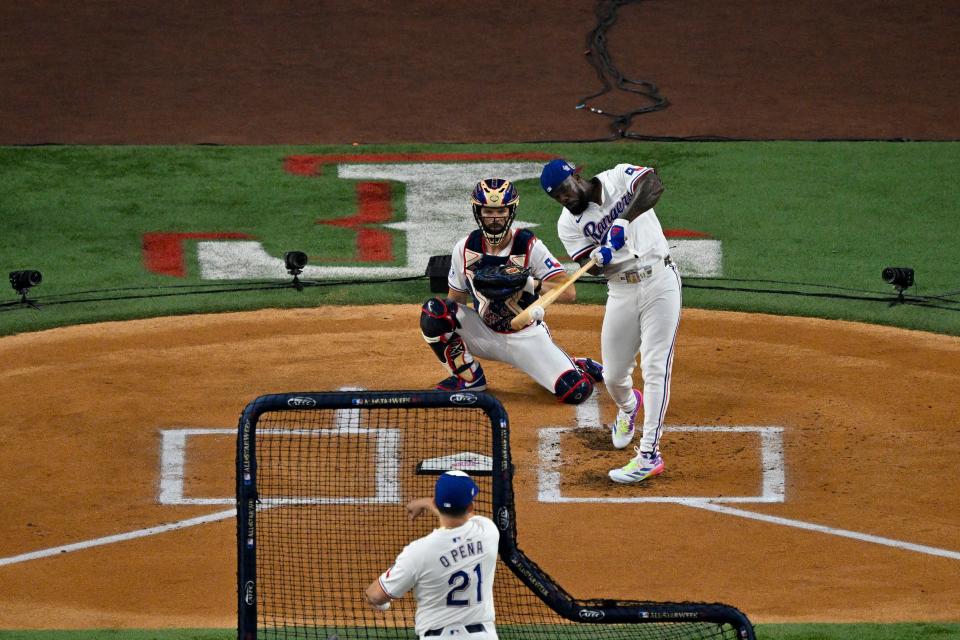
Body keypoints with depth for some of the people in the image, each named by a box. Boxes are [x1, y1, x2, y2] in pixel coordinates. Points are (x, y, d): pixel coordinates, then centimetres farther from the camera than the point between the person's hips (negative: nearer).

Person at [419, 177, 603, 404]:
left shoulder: (529, 246, -16)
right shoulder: (465, 249, -7)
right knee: (433, 311, -24)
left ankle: (580, 367, 20)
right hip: (485, 333, 2)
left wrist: (529, 283, -37)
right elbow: (456, 298, 2)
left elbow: (569, 293, -22)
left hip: (526, 337, -2)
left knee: (577, 391, -21)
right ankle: (469, 377, -3)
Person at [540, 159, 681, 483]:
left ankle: (649, 454, -11)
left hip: (659, 282, -4)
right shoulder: (569, 222, 2)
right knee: (613, 376, 8)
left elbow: (653, 186, -27)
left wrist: (624, 220, -40)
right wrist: (601, 256, -30)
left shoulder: (619, 178, -6)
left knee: (655, 369, -11)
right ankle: (628, 407, 46)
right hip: (621, 293, 4)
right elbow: (591, 267, -6)